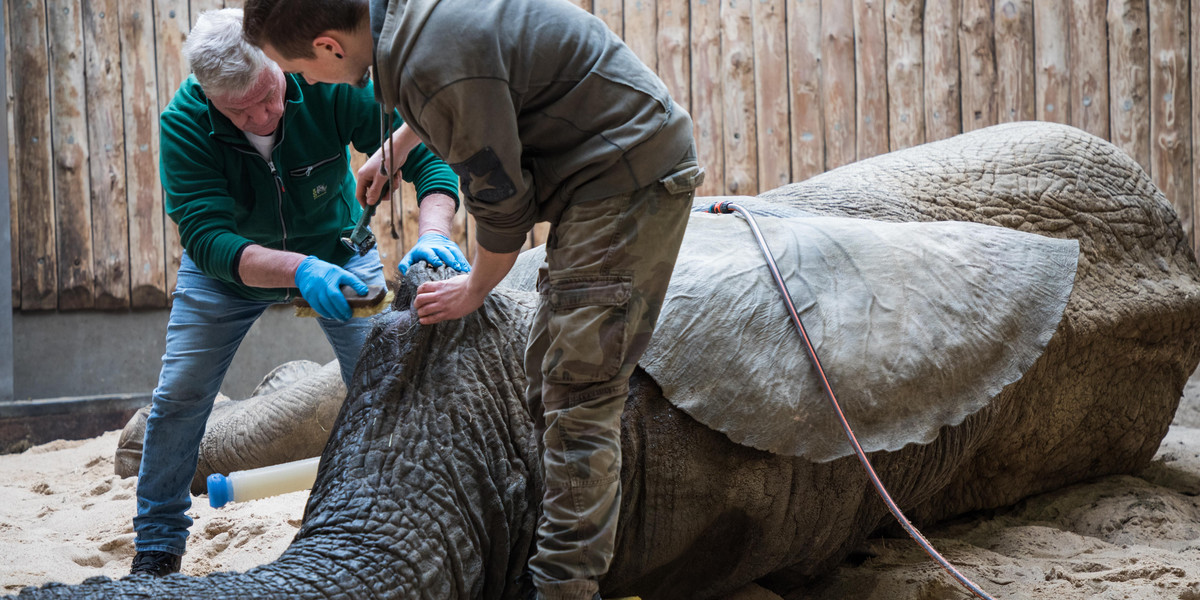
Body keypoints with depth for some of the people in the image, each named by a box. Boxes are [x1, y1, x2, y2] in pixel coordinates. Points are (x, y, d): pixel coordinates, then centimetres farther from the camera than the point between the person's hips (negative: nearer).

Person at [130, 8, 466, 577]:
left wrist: (433, 233, -47)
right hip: (230, 264, 0)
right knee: (178, 397, -3)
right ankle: (157, 545, 17)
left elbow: (427, 155, -27)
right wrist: (298, 269, -55)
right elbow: (206, 238, -38)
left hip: (335, 248, 0)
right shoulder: (184, 124, -31)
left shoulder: (328, 85, -31)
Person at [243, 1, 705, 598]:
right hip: (608, 175, 10)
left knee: (576, 396, -10)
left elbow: (502, 201, -17)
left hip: (628, 178, -10)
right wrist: (392, 151, 45)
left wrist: (474, 288, 3)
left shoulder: (438, 63, -27)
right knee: (546, 376, 13)